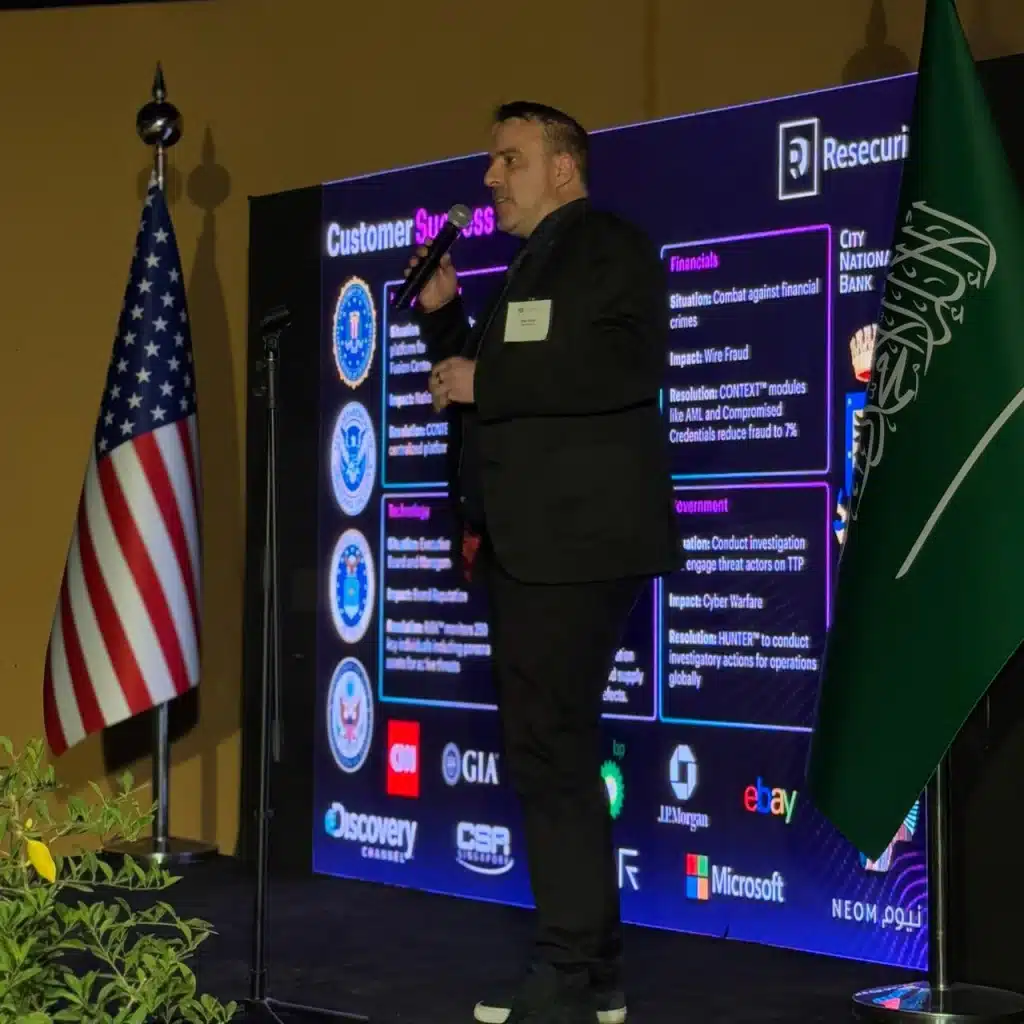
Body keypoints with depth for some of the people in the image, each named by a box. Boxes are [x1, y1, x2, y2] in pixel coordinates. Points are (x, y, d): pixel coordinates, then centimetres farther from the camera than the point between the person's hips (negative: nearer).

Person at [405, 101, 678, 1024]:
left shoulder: (610, 247, -5)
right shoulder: (529, 269, 22)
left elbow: (630, 365, -23)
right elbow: (481, 391, 26)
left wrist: (486, 379, -17)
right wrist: (442, 315, 12)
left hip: (577, 541, -10)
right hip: (528, 544, 10)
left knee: (549, 751, -9)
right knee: (553, 752, 12)